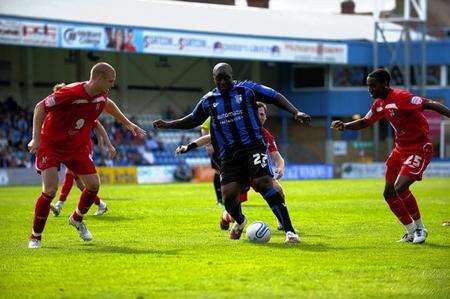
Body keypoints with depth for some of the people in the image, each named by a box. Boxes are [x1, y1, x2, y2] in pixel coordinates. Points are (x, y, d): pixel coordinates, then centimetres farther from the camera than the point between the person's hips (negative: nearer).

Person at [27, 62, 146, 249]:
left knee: (94, 184, -1)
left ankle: (77, 219, 28)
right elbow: (40, 107, -21)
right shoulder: (70, 94, -29)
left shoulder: (101, 96, -7)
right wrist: (36, 138, -26)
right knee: (50, 189, -18)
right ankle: (35, 237, -3)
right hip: (51, 144, -6)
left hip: (77, 147, 6)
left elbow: (108, 105, 20)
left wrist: (128, 124, 24)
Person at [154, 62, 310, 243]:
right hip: (228, 156, 3)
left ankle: (289, 230, -20)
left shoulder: (246, 89, 2)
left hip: (253, 147, -3)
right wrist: (167, 125, 21)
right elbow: (193, 120, 27)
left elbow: (276, 97, 2)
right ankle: (239, 221, 31)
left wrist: (296, 113, -10)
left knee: (263, 183, -23)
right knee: (228, 195, -7)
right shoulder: (209, 101, 12)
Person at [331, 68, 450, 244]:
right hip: (400, 150, 9)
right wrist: (344, 126, 3)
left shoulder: (401, 98, -22)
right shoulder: (380, 104, 5)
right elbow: (365, 123, 18)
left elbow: (429, 105, -28)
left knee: (400, 188, -22)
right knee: (389, 194, 8)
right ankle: (411, 232, 22)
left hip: (419, 150, -9)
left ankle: (420, 228, -2)